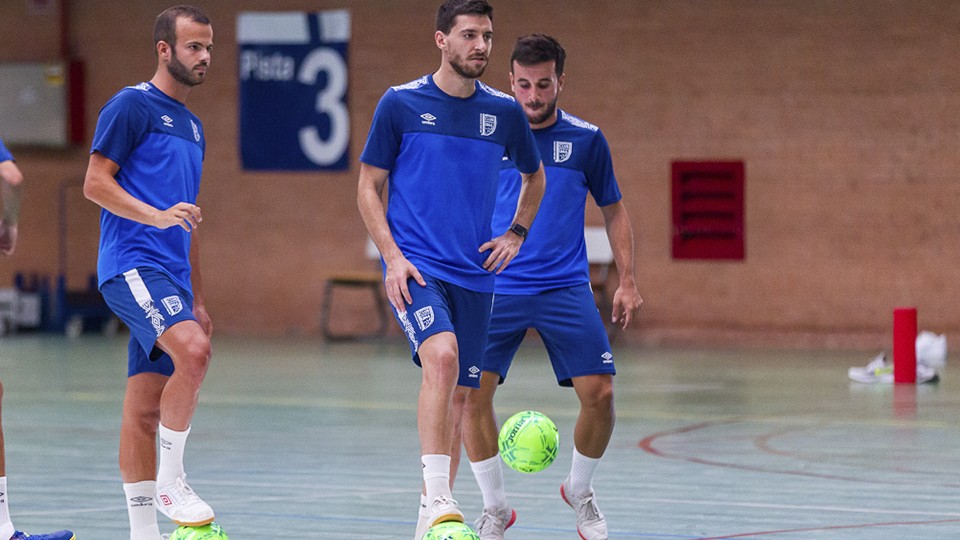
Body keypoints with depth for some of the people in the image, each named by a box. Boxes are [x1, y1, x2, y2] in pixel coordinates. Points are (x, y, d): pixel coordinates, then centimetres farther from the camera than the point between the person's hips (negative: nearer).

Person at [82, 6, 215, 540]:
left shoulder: (192, 125, 23)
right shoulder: (132, 105, -2)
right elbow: (96, 182, -9)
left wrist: (198, 300, 25)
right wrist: (157, 215, -21)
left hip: (170, 275, 8)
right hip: (133, 262, -8)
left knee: (145, 409, 6)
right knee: (193, 351, -29)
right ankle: (170, 481, -18)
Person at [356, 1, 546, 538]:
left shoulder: (504, 111, 6)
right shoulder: (400, 104, -3)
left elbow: (534, 176, 24)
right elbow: (369, 187, 2)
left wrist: (516, 234, 9)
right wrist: (393, 256, -9)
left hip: (475, 274, 4)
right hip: (415, 268, -4)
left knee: (457, 396, 7)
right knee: (442, 357, -28)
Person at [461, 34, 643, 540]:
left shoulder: (586, 140, 3)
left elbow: (614, 212, 13)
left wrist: (627, 281, 5)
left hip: (566, 288, 0)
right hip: (496, 288, 0)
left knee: (599, 393, -10)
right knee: (471, 392, -12)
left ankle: (579, 491, 17)